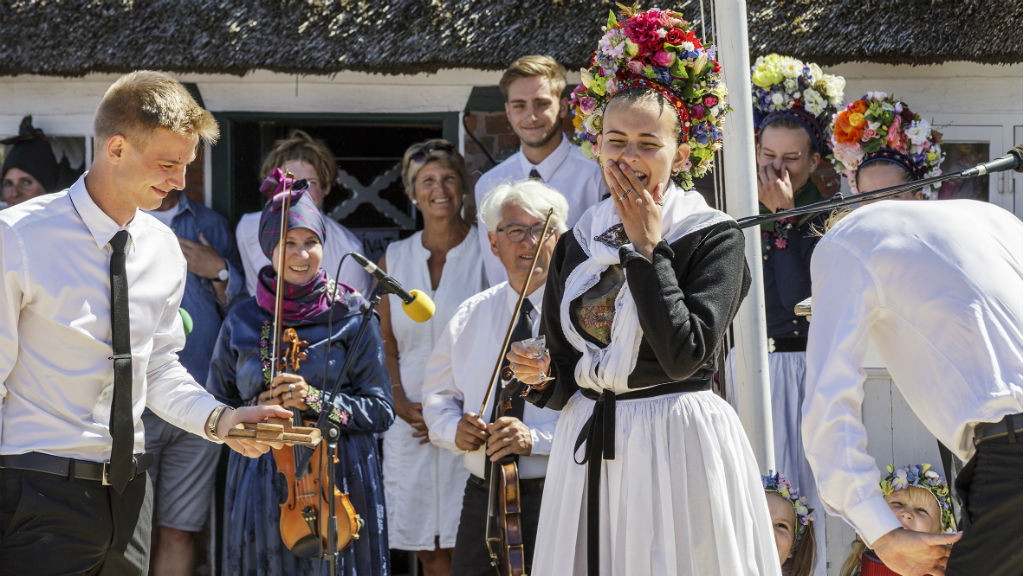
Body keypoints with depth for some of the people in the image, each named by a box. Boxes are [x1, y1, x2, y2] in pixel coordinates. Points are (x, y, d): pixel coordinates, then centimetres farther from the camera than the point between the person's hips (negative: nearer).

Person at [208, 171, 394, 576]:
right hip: (262, 483, 2)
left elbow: (381, 410, -1)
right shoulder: (242, 322, 7)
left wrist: (315, 400, -15)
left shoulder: (351, 316, 1)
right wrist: (254, 410, -7)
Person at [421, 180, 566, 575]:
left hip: (555, 499, -5)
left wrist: (537, 438, -23)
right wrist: (453, 427, -2)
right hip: (481, 499, 5)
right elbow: (438, 393, 20)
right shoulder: (470, 316, 14)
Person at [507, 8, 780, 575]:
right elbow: (567, 378, 14)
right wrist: (544, 377, -9)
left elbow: (684, 355, -20)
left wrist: (646, 248, -14)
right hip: (590, 450, 5)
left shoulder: (713, 238, -6)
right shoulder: (576, 245, 9)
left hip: (678, 448, -5)